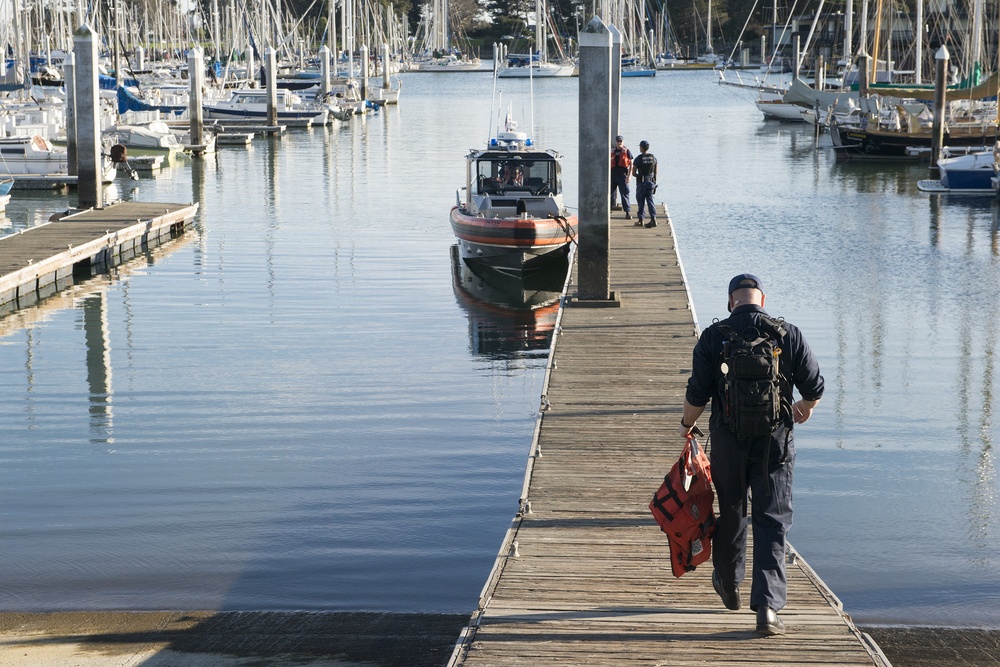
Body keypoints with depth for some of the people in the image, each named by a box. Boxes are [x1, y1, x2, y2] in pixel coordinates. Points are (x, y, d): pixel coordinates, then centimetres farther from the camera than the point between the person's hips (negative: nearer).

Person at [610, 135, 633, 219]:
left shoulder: (627, 152, 1)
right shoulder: (612, 151, 13)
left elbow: (631, 164, 1)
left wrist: (629, 176, -8)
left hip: (622, 175, -4)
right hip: (613, 175, 4)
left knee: (624, 194, -7)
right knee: (610, 193, 9)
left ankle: (628, 212, -7)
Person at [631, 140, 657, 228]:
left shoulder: (638, 159, -10)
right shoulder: (653, 158, 3)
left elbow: (633, 173, -8)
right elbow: (655, 172, 11)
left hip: (641, 182, -3)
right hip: (651, 182, 4)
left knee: (640, 201, 8)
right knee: (650, 200, 5)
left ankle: (640, 220, 12)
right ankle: (653, 219, -9)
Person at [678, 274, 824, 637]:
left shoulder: (713, 337, -4)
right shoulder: (787, 334, -2)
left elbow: (697, 394, -3)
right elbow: (814, 386, 3)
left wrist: (686, 424, 17)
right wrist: (805, 409, 26)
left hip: (728, 440, 1)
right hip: (775, 442, -1)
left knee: (731, 513, 19)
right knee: (772, 522, 1)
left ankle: (728, 585, 40)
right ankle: (767, 606, -10)